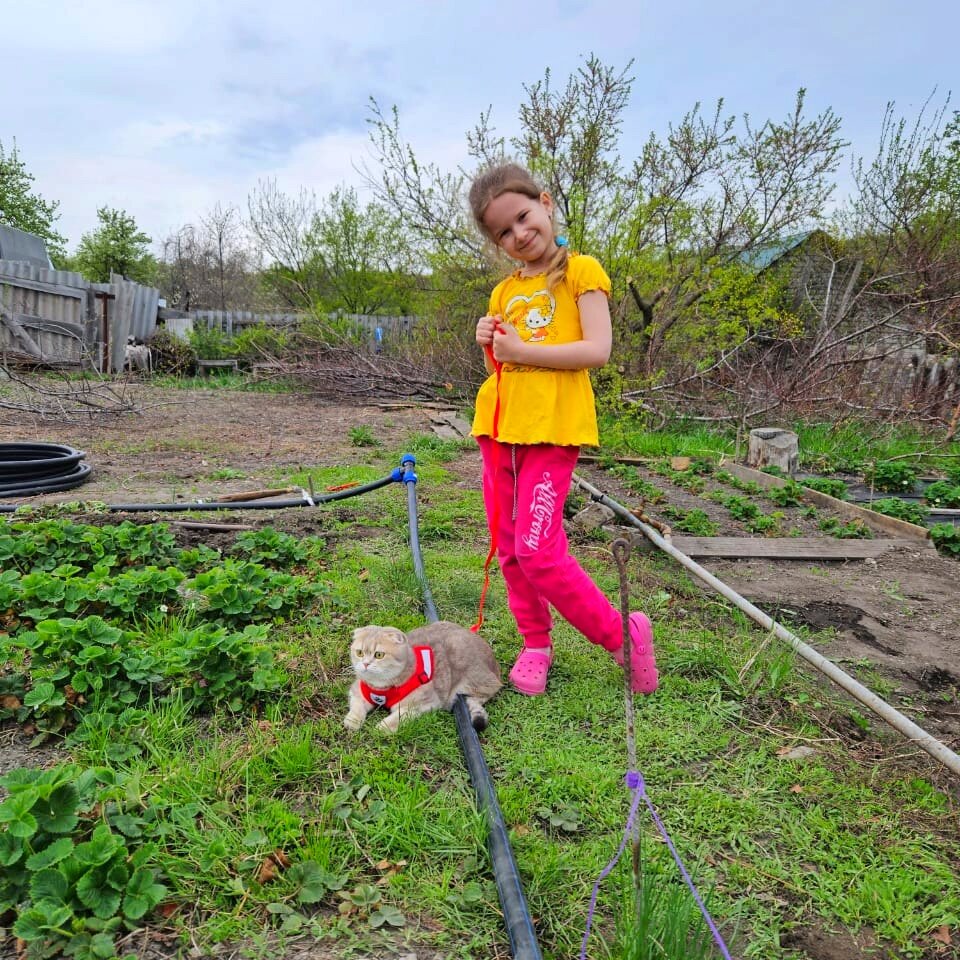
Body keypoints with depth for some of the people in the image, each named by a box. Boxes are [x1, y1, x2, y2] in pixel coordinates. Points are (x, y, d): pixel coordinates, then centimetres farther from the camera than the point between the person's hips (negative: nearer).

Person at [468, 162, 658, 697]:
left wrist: (522, 350, -13)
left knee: (537, 551, -14)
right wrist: (490, 346, 1)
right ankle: (536, 644, 26)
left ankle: (621, 634, 4)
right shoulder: (504, 291, 16)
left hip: (551, 430, -7)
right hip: (499, 427, 7)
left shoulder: (580, 270, -1)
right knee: (509, 548, 9)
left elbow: (598, 350, -12)